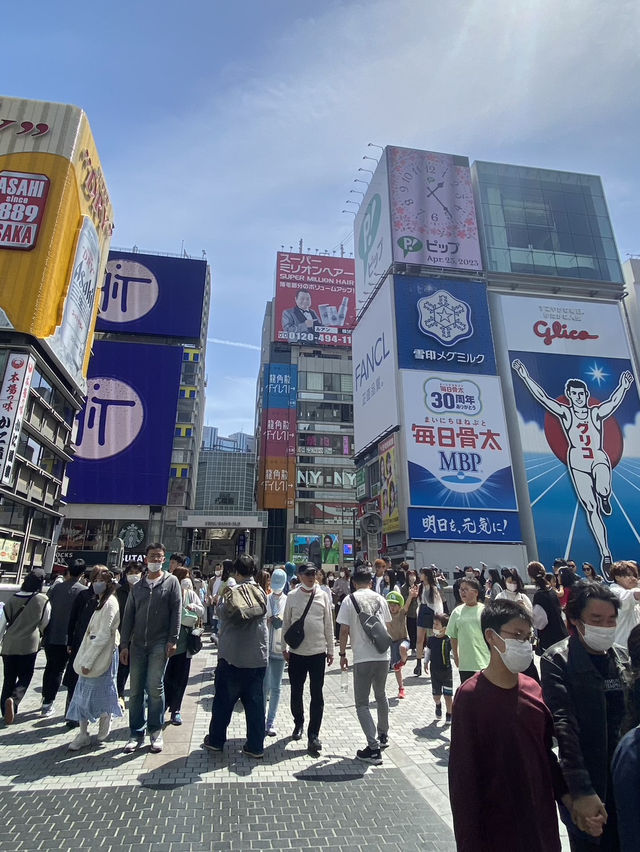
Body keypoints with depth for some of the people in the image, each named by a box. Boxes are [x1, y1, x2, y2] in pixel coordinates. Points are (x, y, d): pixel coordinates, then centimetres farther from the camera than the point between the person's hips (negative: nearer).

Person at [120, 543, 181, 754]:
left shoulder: (171, 582, 1)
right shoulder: (137, 587, 11)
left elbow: (176, 612, -4)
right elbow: (128, 617, 11)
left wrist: (172, 640, -9)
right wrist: (125, 645, 6)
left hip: (160, 644, -4)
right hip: (137, 645, 4)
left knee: (155, 687, -3)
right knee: (135, 689, 8)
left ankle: (155, 731, 12)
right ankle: (136, 734, 20)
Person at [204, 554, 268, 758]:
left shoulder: (231, 589, -10)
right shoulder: (260, 591, 2)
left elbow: (221, 613, -14)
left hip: (231, 656, -3)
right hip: (258, 656, 3)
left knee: (223, 700, 14)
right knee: (255, 702, 10)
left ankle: (216, 740, 28)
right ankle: (256, 746, 15)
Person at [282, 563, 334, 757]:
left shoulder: (322, 596, -1)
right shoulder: (292, 596, -2)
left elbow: (328, 625, 4)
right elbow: (286, 623, 5)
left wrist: (330, 650, 6)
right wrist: (284, 648, 6)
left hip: (318, 652, 0)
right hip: (296, 652, 1)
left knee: (317, 695, 2)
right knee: (296, 692, 15)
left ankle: (313, 735, 13)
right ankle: (298, 723, 38)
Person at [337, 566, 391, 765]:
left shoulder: (349, 600, -6)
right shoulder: (380, 598, 7)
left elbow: (344, 630, -7)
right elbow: (388, 626, 15)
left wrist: (342, 654, 4)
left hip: (362, 658, -5)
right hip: (383, 655, 5)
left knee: (362, 703, 5)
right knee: (381, 696, 25)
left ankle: (374, 748, 0)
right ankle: (383, 735, 41)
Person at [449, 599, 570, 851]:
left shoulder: (533, 688, -3)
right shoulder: (470, 696, -20)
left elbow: (545, 752, 10)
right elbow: (462, 775, -16)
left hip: (541, 816, 5)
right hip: (495, 824, -5)